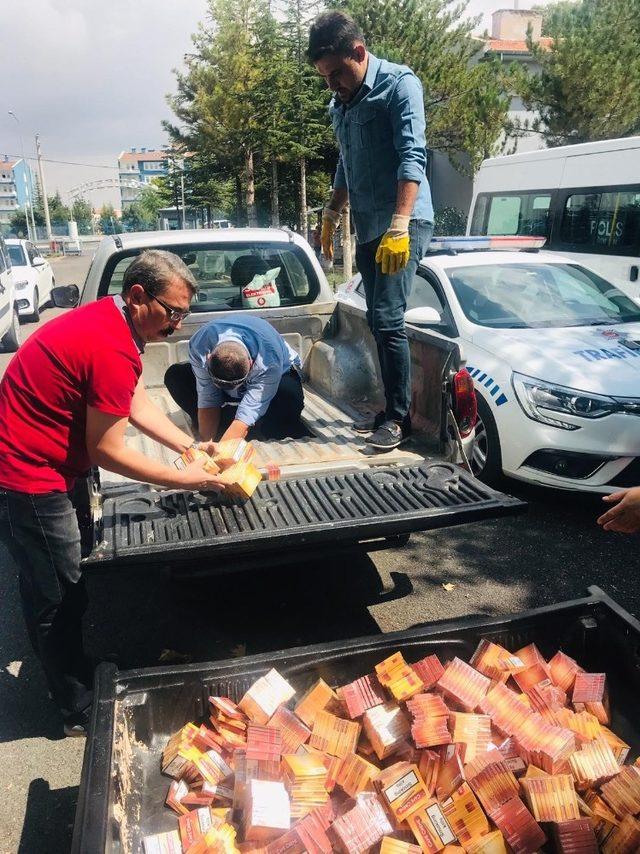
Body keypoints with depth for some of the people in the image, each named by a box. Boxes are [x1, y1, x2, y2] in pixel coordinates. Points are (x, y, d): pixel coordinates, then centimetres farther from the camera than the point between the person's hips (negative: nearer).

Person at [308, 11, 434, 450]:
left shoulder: (398, 83, -6)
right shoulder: (339, 104, 17)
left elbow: (412, 157, -18)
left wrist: (399, 226, -28)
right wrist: (332, 214, 25)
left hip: (402, 225, -8)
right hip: (368, 228, 8)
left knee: (388, 319, -14)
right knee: (379, 321, 7)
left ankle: (400, 417, -5)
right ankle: (392, 410, 16)